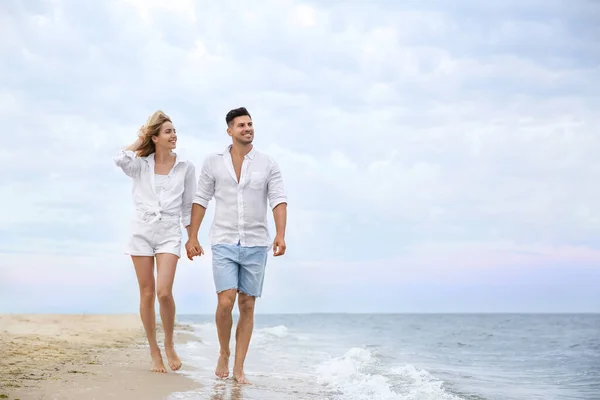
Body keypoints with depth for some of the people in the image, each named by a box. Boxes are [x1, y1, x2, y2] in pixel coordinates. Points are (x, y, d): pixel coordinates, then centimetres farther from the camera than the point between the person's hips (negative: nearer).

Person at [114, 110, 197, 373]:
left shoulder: (185, 168, 6)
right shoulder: (141, 165, 4)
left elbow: (188, 207, 10)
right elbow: (120, 159, -19)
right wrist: (140, 139, -3)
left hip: (169, 233, -1)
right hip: (142, 231, 1)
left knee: (164, 292, -15)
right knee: (147, 294, 3)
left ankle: (169, 345, 6)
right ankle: (153, 350, 15)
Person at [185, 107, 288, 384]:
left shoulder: (268, 165, 2)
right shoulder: (213, 163, 3)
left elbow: (279, 201, -6)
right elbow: (201, 200, 6)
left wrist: (280, 234, -21)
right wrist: (192, 237, 2)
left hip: (256, 244, 1)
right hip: (224, 243, -1)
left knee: (247, 306, 3)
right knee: (225, 302, -13)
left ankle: (239, 368, 11)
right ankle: (224, 354, 13)